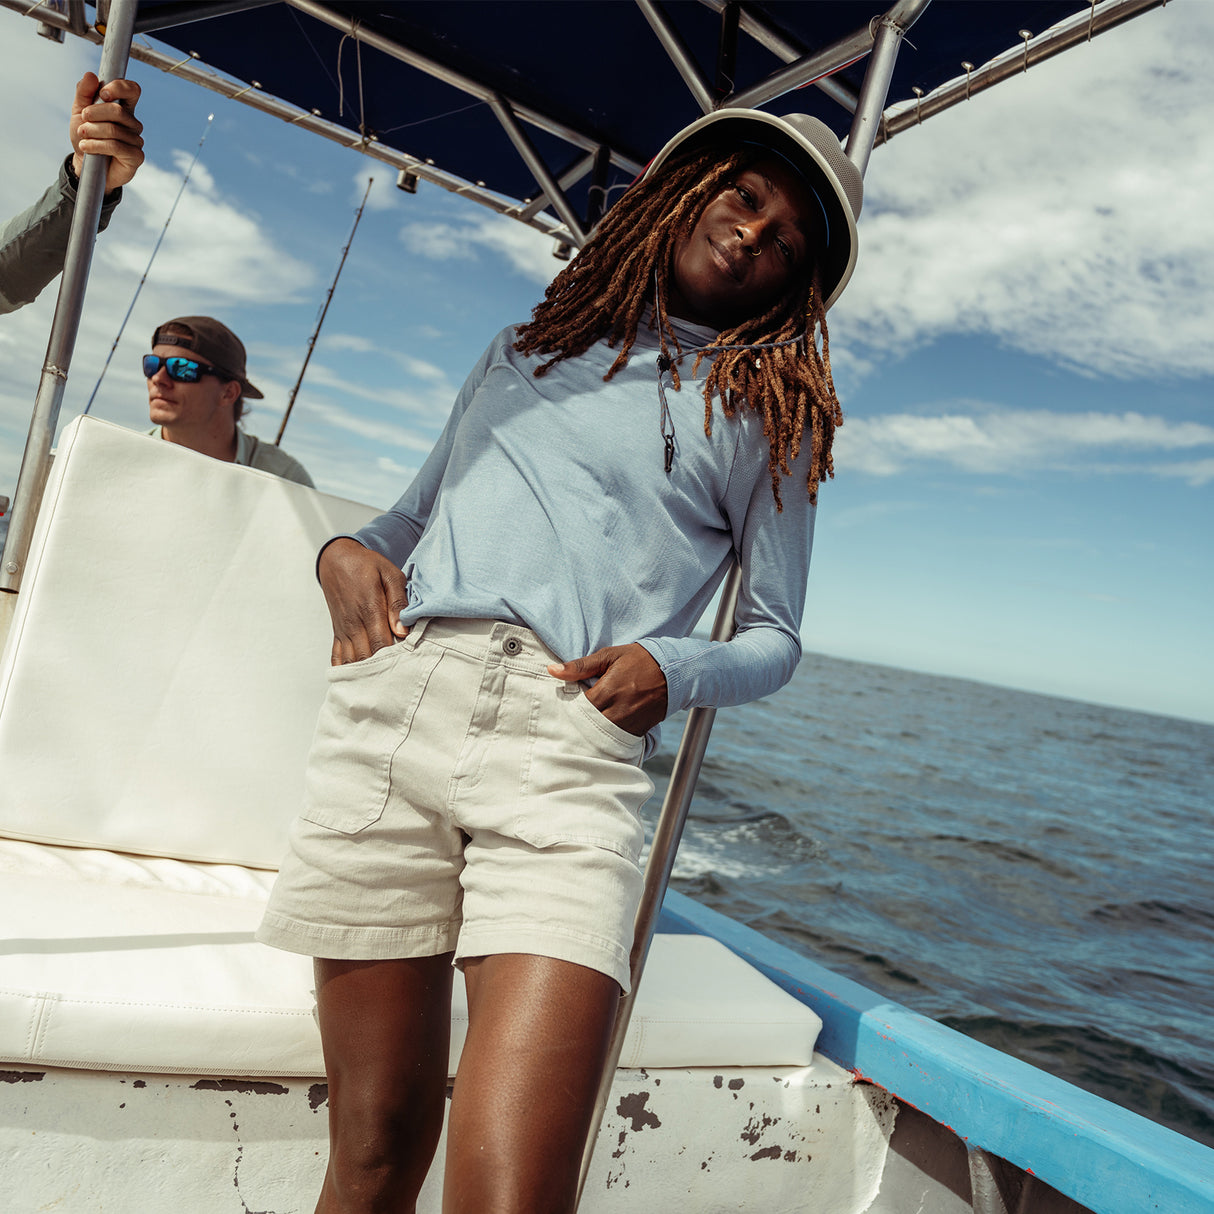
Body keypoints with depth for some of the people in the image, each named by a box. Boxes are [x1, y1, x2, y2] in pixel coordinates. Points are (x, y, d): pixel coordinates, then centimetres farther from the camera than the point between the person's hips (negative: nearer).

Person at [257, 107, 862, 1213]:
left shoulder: (769, 419, 17)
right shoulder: (523, 351, 27)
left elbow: (775, 638, 16)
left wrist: (672, 669, -6)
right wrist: (346, 550, 8)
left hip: (569, 749, -2)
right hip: (392, 703, 3)